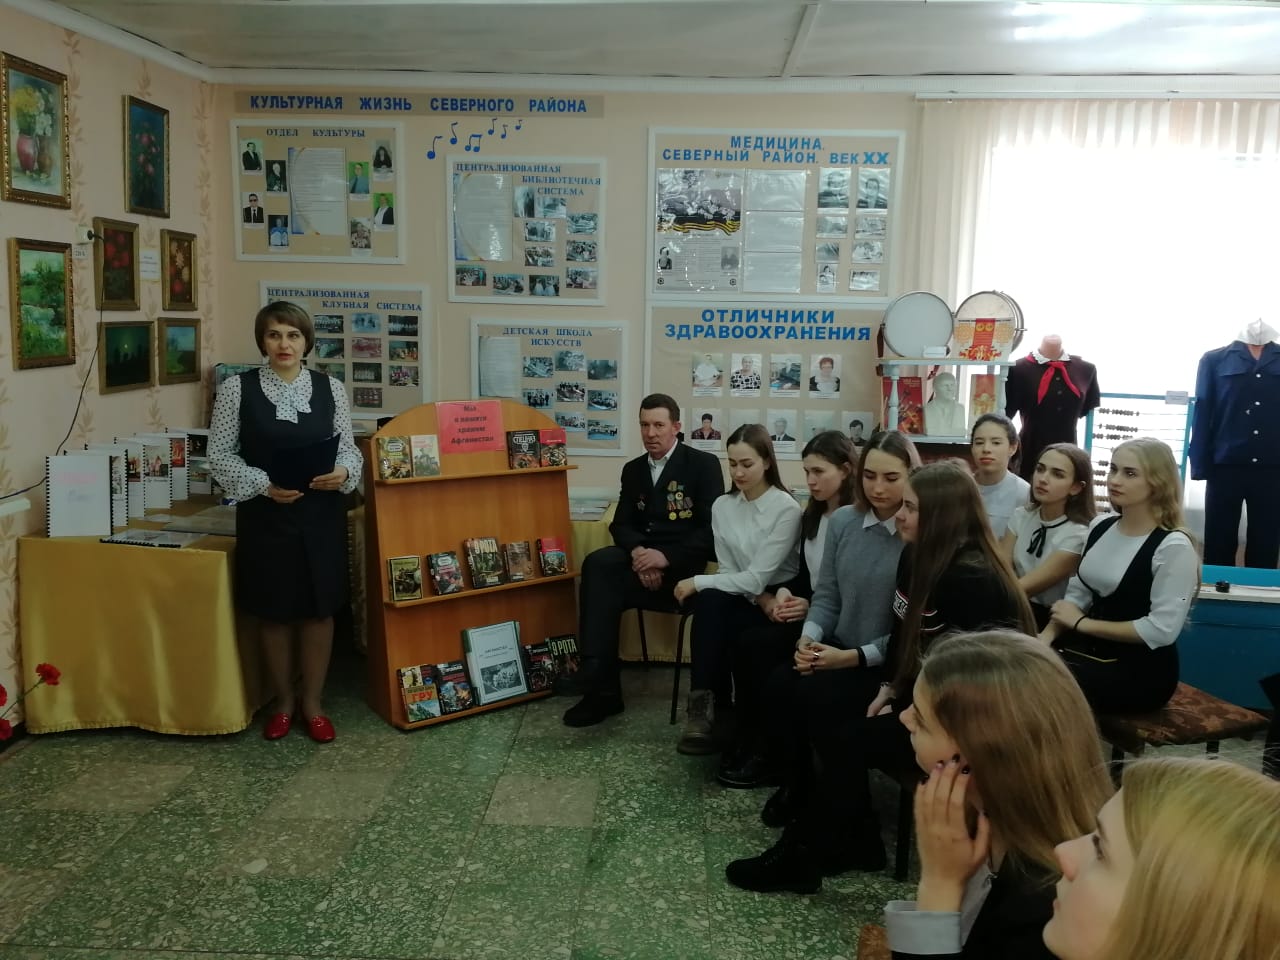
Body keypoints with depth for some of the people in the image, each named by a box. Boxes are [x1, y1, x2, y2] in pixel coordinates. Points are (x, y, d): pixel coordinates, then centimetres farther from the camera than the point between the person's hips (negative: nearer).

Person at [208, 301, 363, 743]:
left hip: (321, 517, 1)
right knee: (274, 613, 9)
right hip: (265, 517, -1)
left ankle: (312, 703, 26)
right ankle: (283, 702, 29)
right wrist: (264, 485, -17)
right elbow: (220, 454, -3)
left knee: (320, 610, 8)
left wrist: (343, 471, -16)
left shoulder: (331, 388, 1)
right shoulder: (237, 388, -5)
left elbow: (349, 448, 6)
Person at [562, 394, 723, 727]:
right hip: (642, 557, 5)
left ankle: (600, 682, -20)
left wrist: (666, 557, -24)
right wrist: (637, 551, -15)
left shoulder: (704, 464, -1)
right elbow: (621, 525, 10)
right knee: (599, 563, -28)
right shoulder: (633, 469, 16)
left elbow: (712, 528, -10)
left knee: (603, 576, -30)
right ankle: (600, 684, -27)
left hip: (683, 564, -5)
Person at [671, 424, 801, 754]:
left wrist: (697, 582, -16)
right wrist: (758, 599, -16)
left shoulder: (786, 508, -14)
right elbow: (727, 570, 2)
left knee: (708, 599, -31)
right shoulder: (722, 506, 3)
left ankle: (708, 710, -16)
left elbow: (757, 578, -19)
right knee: (710, 601, -31)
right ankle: (707, 709, -26)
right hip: (741, 599, 4)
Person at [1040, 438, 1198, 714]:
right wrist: (1045, 636, -10)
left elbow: (1161, 629, -19)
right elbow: (1077, 595, 9)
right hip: (1092, 649, 6)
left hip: (1142, 667, -6)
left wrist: (1082, 623, -12)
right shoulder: (1100, 526, 7)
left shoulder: (1173, 546, -14)